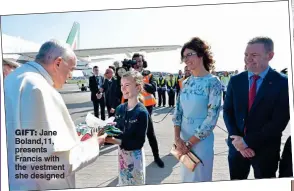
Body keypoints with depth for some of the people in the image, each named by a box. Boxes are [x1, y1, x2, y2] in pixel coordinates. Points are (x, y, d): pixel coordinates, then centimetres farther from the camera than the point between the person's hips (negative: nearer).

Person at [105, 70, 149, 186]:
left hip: (135, 155, -5)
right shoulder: (120, 108, -1)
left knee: (135, 184, 12)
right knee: (123, 183, 22)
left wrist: (118, 141, -28)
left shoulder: (142, 112, -19)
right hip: (121, 153, 6)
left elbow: (139, 142, -21)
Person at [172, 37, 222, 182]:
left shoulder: (213, 82, -14)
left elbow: (212, 118, -17)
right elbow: (178, 111, 5)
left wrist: (190, 142, -13)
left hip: (201, 140, -5)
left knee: (199, 179, 10)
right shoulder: (186, 82, 4)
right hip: (183, 139, 6)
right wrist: (177, 138, -8)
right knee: (186, 177, 20)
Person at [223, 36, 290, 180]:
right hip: (237, 146, 3)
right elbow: (227, 112, 2)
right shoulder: (235, 81, 1)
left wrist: (247, 141, -17)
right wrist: (237, 139, -11)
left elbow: (279, 121, -15)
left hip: (265, 149, -3)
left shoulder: (282, 83, -10)